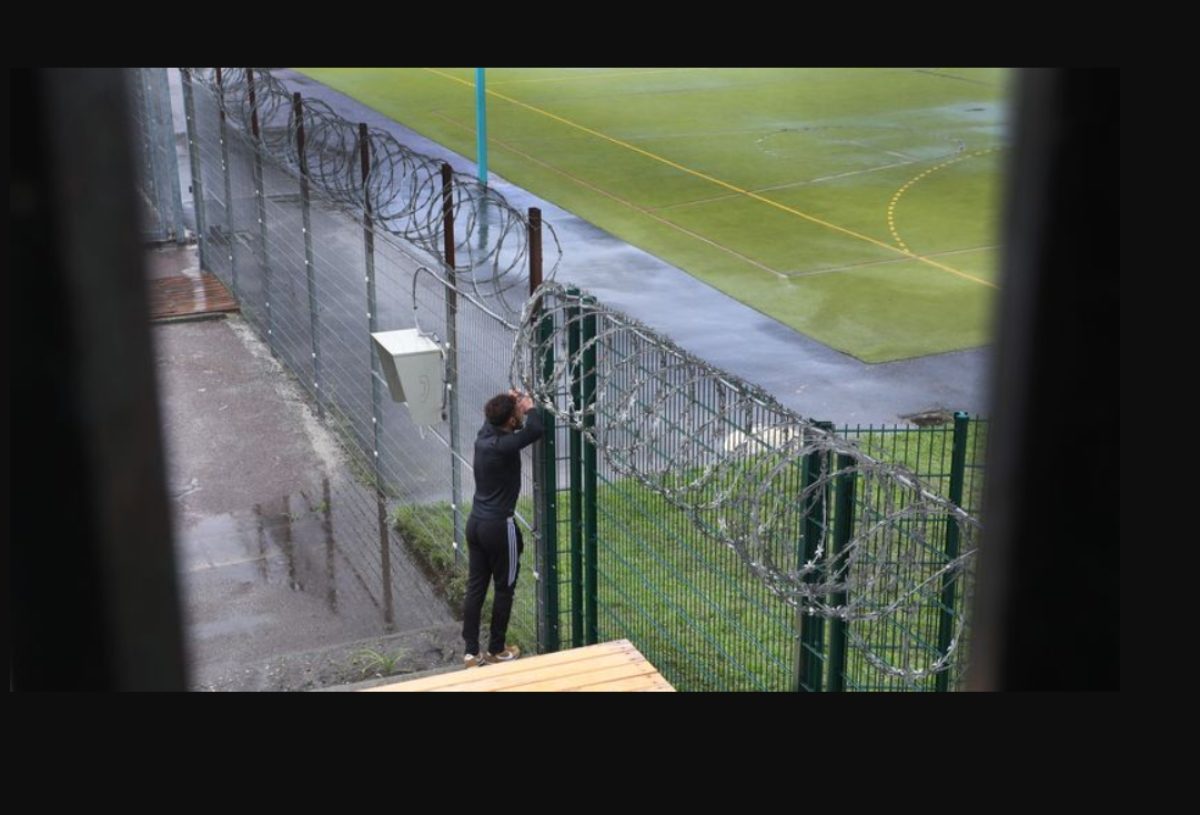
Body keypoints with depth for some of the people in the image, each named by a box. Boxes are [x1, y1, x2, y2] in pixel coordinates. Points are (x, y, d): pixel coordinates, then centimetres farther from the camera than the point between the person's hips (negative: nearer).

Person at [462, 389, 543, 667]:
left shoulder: (484, 435, 3)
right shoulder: (504, 445, -21)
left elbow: (493, 418, 26)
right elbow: (535, 430, -35)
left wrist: (510, 402, 9)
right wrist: (529, 407, -16)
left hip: (475, 523, 8)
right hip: (498, 527, -8)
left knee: (475, 587, 11)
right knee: (504, 588, 9)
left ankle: (471, 652, 15)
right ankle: (496, 650, 19)